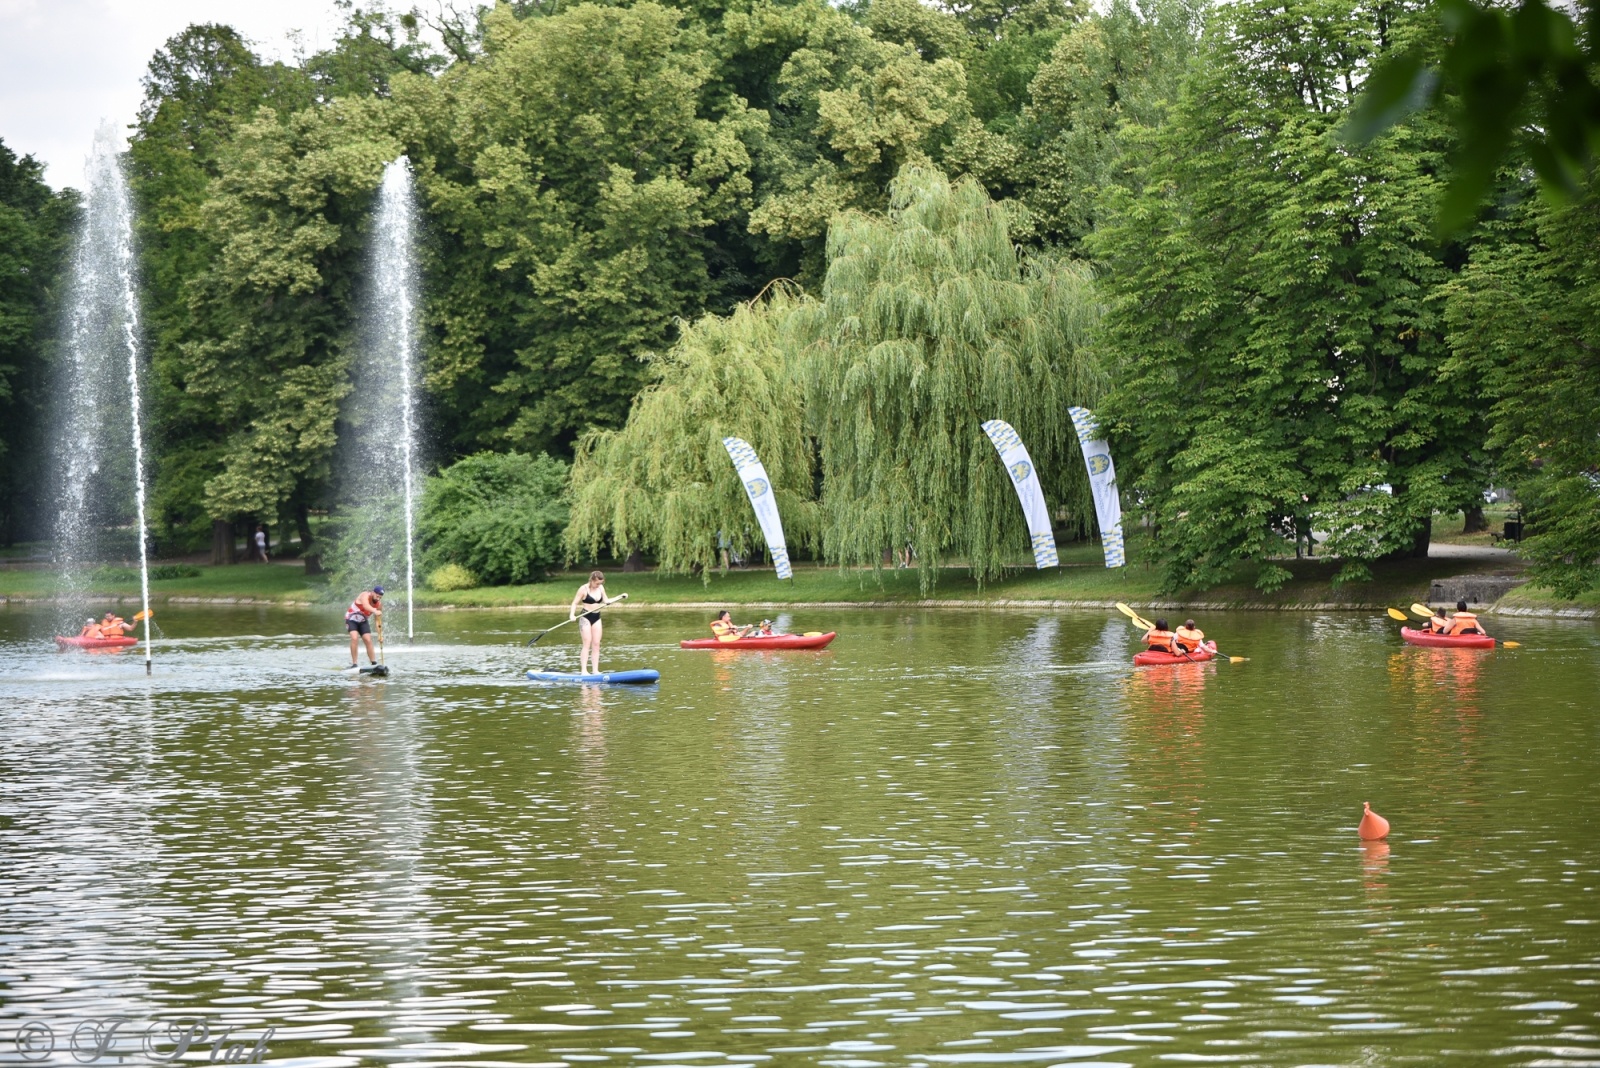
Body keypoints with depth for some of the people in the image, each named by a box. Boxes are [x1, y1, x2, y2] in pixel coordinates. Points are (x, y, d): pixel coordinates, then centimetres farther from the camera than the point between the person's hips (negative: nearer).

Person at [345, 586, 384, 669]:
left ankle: (374, 664, -2)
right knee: (354, 638, -23)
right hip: (352, 619, -5)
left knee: (368, 640, -6)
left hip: (363, 621, 5)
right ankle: (354, 664, -21)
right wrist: (375, 611, -72)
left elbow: (378, 619, -4)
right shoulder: (365, 595, -29)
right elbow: (366, 606, -53)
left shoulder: (379, 604, -12)